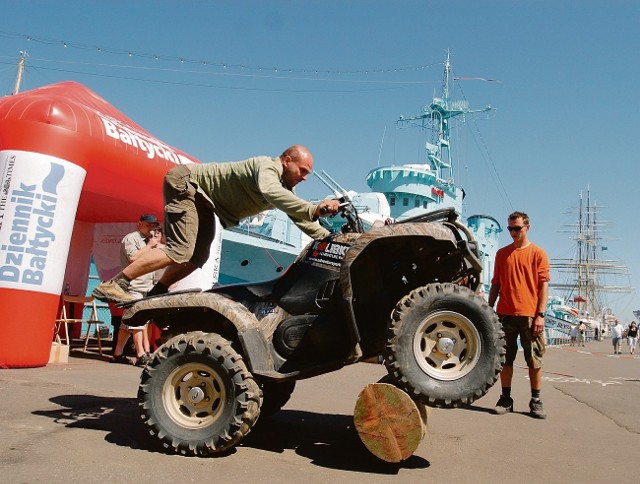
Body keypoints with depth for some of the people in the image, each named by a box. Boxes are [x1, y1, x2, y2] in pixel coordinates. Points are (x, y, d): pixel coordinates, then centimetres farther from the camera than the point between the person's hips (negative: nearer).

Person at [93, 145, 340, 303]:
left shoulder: (286, 188, 5)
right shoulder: (267, 166, -23)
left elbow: (300, 217, 8)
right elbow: (269, 192, -46)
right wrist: (315, 209, -53)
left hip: (203, 200, 10)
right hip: (186, 181, -10)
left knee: (198, 257, 6)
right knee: (180, 251, -21)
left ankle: (154, 295, 17)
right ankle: (112, 285, -18)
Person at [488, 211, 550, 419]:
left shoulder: (538, 253, 2)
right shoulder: (502, 254, 12)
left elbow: (544, 285, -2)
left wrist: (540, 314, -10)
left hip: (530, 315, -3)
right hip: (505, 314, 3)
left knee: (534, 360, 4)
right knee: (506, 358, 6)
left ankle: (536, 401, 15)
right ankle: (506, 399, 14)